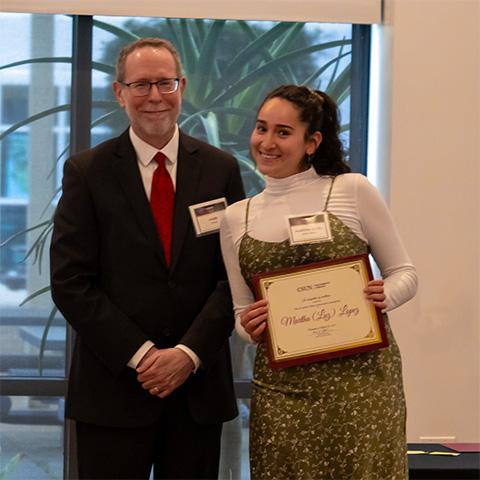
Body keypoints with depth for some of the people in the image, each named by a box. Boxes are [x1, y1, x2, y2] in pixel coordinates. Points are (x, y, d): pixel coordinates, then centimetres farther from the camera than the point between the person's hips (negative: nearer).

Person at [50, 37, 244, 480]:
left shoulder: (220, 169, 6)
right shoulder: (87, 172, 0)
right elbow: (70, 282, -5)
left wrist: (189, 353, -10)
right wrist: (141, 355, -12)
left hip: (199, 386, 2)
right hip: (113, 388, -2)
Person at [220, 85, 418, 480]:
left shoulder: (353, 191, -2)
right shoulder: (236, 217, 9)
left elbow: (404, 273, 4)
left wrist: (386, 295, -17)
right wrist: (248, 325, -8)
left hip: (361, 377, -3)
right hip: (281, 388, 3)